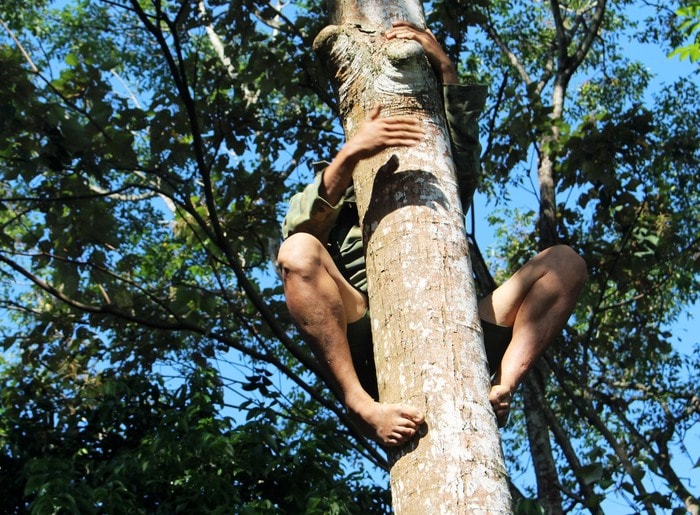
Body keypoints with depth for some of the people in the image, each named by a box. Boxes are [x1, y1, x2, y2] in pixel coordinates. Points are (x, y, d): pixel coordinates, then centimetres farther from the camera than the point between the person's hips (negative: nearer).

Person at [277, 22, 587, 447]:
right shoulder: (335, 212, 28)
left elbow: (466, 168, 15)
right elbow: (297, 227, 2)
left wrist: (445, 69, 9)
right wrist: (350, 154, -16)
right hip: (372, 352, -2)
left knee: (564, 262, -8)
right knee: (299, 251, -25)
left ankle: (501, 390, -30)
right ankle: (362, 405, -38)